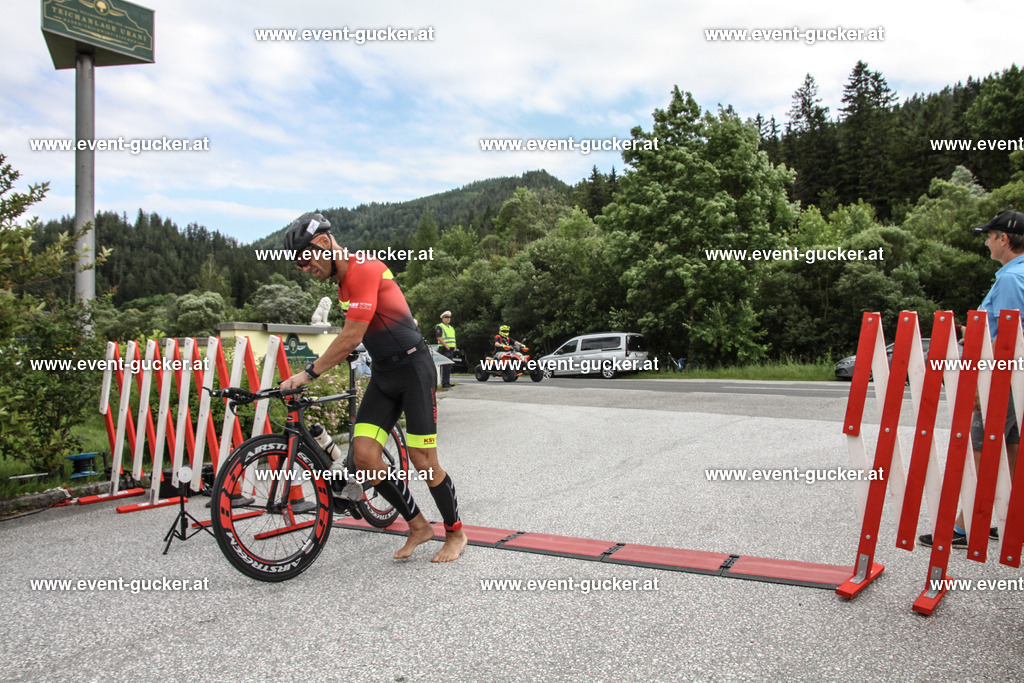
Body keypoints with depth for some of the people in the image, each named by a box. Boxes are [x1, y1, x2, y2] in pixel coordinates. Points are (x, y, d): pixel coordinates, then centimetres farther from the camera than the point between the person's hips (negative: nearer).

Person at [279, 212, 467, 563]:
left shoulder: (364, 270, -18)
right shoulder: (344, 280, 12)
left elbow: (350, 338, -21)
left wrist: (308, 373, -15)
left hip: (413, 368, -8)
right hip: (382, 374, 8)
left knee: (423, 462, -4)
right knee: (364, 455, -4)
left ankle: (456, 533, 18)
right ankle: (418, 525, 13)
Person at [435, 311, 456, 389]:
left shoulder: (451, 328, 23)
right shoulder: (439, 327, -3)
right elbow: (439, 338, -13)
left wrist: (454, 346, 12)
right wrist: (446, 345, -21)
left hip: (451, 349, 8)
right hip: (444, 349, -8)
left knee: (449, 367, 9)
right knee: (445, 367, -12)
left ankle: (448, 382, 14)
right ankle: (444, 383, -13)